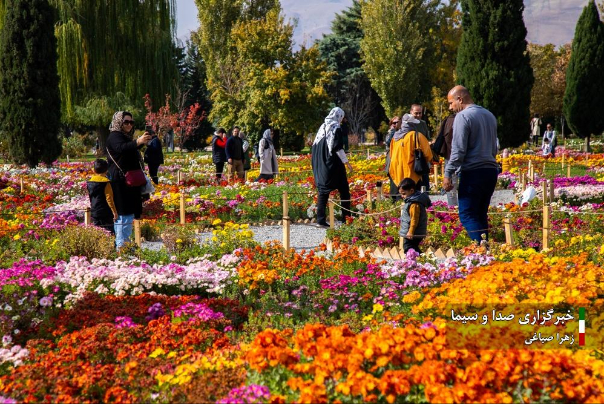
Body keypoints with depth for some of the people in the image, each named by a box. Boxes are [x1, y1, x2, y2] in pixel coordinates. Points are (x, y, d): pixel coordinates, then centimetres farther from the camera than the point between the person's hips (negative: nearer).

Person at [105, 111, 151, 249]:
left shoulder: (126, 137, 23)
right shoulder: (114, 136, -10)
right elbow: (121, 148, -35)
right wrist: (138, 142, -49)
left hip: (129, 183, 11)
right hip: (120, 182, -11)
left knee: (129, 214, 13)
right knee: (124, 213, -14)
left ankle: (125, 244, 19)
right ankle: (121, 246, -16)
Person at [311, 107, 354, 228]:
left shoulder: (322, 127, 10)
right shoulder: (336, 128, -10)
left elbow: (315, 145, 14)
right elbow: (338, 148, -16)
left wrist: (318, 164, 21)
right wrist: (346, 162, -10)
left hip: (321, 166, 6)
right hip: (334, 165, -6)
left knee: (323, 191, 7)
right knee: (344, 190, 3)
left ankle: (320, 219, 1)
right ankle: (346, 218, 2)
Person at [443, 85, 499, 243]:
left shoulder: (463, 116, -9)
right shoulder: (489, 115, 17)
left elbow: (458, 149, -15)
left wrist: (448, 174, -12)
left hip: (472, 172, -8)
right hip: (491, 171, 8)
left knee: (467, 215, -5)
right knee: (481, 215, 13)